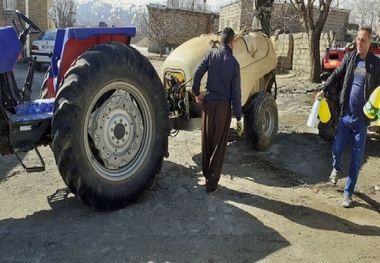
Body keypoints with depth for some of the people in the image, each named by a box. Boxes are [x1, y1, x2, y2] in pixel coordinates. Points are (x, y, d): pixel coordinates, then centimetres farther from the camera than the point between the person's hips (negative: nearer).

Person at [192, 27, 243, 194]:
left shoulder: (212, 54, 0)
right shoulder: (234, 62, -6)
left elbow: (197, 73, -9)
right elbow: (236, 93, -6)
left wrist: (196, 93, 7)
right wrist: (239, 118, 0)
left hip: (208, 102, 3)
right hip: (223, 105, -3)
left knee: (207, 141, 15)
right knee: (219, 145, 4)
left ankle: (206, 175, 29)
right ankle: (212, 183, 9)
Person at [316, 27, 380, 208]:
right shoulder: (349, 58, 4)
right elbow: (337, 75, 10)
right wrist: (324, 90, -3)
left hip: (361, 118, -2)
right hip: (345, 114, 2)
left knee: (356, 157, 4)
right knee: (337, 148, 8)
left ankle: (348, 193, 16)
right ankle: (336, 169, 43)